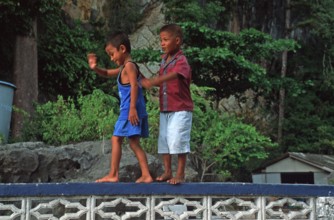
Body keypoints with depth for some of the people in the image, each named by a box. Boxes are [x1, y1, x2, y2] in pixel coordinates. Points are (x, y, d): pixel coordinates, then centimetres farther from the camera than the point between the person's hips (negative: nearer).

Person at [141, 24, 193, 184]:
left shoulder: (181, 61, -15)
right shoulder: (164, 60, 12)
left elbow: (172, 76, -35)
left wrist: (152, 82, -49)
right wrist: (148, 81, 0)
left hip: (180, 109, -8)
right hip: (165, 109, 8)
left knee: (178, 141, -6)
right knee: (164, 141, 11)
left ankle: (180, 174, 2)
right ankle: (167, 172, 20)